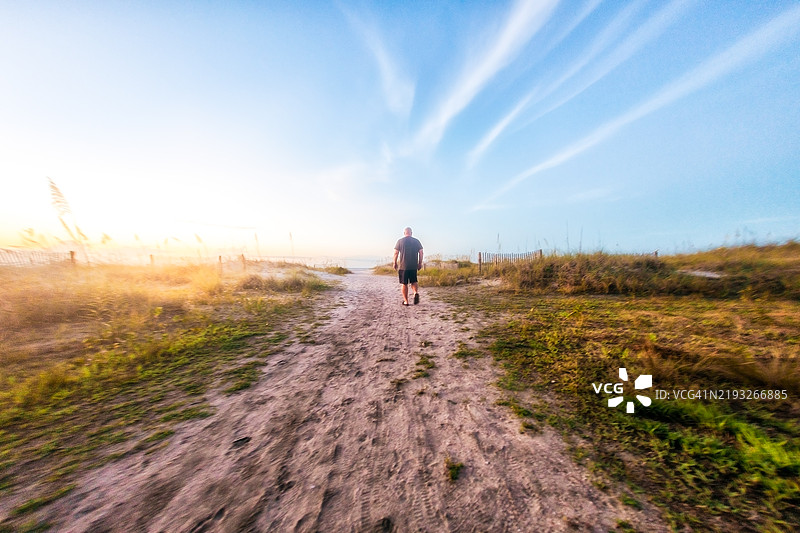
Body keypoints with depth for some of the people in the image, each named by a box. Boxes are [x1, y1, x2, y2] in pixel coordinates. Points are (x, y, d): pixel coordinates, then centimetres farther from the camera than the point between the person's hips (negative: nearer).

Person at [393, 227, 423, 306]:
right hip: (414, 266, 2)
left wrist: (395, 263, 9)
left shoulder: (400, 241, 1)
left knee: (404, 284, 6)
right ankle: (416, 292, -10)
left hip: (403, 266, -2)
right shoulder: (416, 241, 8)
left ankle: (406, 301, 9)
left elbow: (396, 253, -2)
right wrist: (420, 263, 11)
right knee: (414, 281, 17)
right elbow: (421, 253, 4)